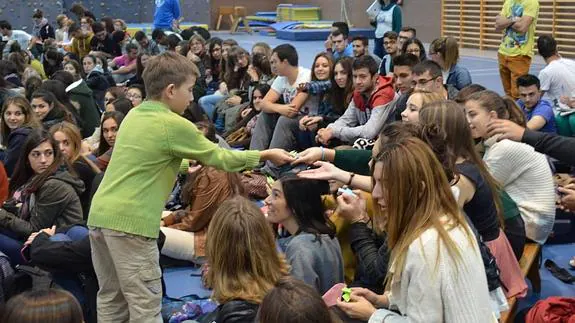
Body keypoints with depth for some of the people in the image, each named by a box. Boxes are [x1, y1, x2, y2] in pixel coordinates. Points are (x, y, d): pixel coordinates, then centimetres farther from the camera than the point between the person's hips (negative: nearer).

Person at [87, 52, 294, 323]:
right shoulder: (174, 125, -9)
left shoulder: (134, 115, 14)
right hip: (129, 220, -8)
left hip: (100, 214, 8)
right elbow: (219, 157, 1)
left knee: (111, 298, 15)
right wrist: (265, 155, 12)